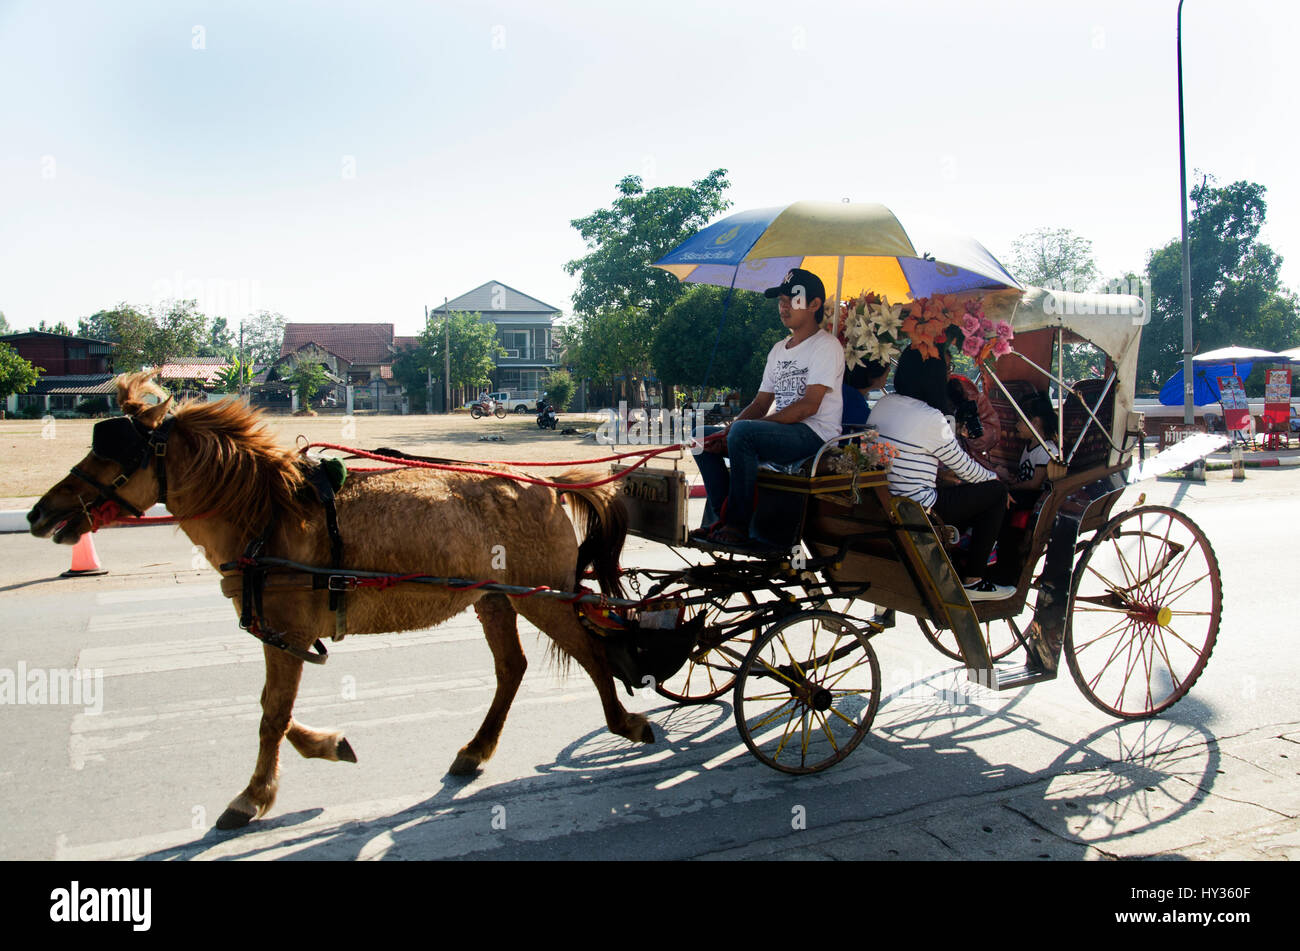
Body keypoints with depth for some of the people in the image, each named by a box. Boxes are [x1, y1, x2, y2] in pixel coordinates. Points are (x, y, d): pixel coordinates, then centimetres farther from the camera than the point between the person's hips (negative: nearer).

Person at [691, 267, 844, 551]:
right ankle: (722, 515, -8)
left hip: (814, 435, -9)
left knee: (743, 431, -34)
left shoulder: (826, 346, -6)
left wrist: (749, 425, -21)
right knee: (704, 437, -1)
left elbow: (809, 405, -17)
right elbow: (761, 403, 18)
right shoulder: (778, 350, 20)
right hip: (780, 433, 9)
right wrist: (727, 431, -2)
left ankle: (737, 526, -26)